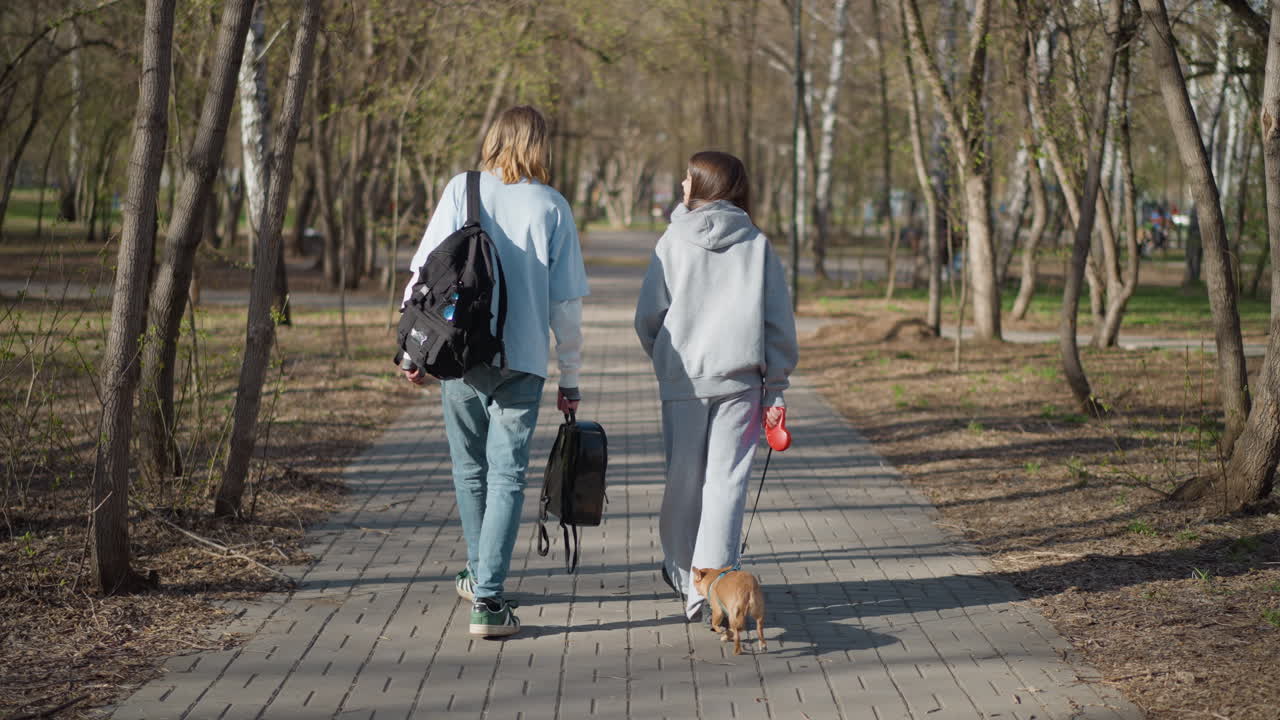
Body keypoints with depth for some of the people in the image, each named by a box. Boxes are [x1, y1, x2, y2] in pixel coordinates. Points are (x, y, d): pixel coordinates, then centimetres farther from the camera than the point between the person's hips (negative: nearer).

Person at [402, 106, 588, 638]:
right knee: (507, 477, 1)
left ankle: (480, 575, 33)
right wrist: (570, 375, 10)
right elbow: (567, 300, 2)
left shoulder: (462, 190, 1)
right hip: (523, 361, -1)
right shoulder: (552, 207, 1)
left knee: (470, 469, 17)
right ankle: (487, 598, -8)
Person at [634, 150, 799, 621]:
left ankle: (681, 572, 27)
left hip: (683, 378, 0)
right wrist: (775, 387, 8)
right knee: (727, 480, -1)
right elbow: (779, 323, 3)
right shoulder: (758, 245, 4)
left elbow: (648, 316, 0)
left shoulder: (674, 242, 0)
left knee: (683, 479, 12)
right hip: (741, 379, 0)